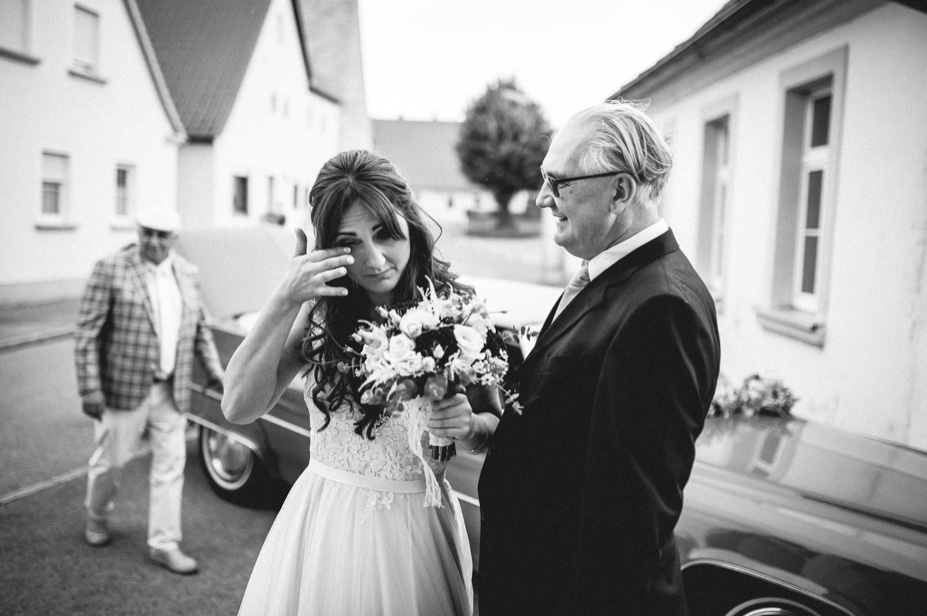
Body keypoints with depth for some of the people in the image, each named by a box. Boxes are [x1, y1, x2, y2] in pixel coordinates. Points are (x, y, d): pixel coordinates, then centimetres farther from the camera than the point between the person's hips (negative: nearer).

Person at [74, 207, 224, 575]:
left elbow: (199, 328, 16)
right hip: (123, 388, -4)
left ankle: (164, 544, 18)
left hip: (172, 392, 4)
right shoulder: (110, 270, -9)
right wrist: (89, 389, -15)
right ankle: (96, 518, 42)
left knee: (171, 465, 6)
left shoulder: (187, 273, 6)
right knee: (111, 460, 13)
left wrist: (215, 371, 6)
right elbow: (86, 334, -11)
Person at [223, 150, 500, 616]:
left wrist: (469, 425, -24)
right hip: (324, 523, 2)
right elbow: (239, 407, -14)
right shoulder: (320, 312, -6)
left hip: (416, 527, -1)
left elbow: (496, 427, -1)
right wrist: (284, 302, -22)